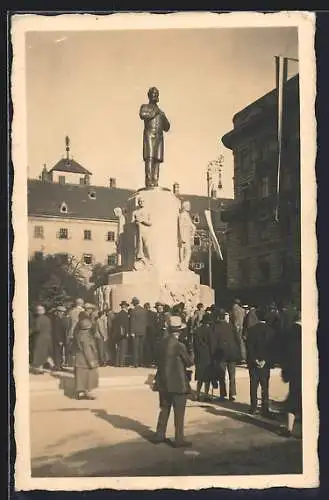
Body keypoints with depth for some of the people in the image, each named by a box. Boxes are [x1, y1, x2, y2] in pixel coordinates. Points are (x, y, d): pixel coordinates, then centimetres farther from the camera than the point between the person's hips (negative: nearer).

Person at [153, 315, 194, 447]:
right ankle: (179, 439, 8)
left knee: (164, 409, 19)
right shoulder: (179, 345, -18)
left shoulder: (162, 342, 0)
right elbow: (190, 362, -9)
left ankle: (159, 435, 25)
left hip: (163, 382, 7)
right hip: (177, 383, -6)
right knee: (179, 413, 4)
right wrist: (191, 351, 6)